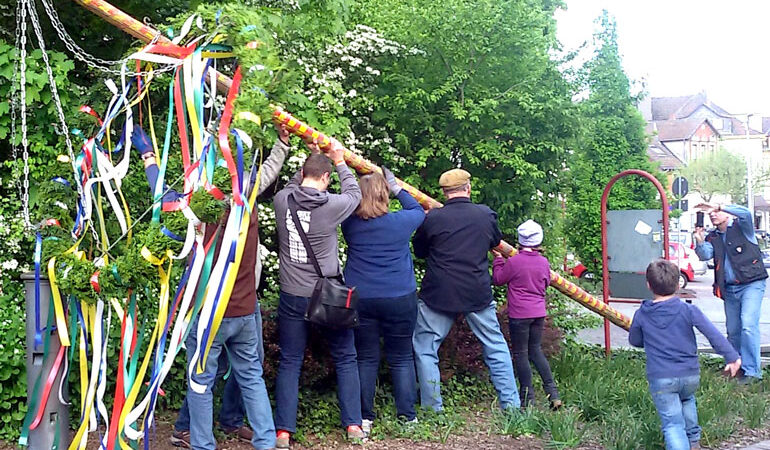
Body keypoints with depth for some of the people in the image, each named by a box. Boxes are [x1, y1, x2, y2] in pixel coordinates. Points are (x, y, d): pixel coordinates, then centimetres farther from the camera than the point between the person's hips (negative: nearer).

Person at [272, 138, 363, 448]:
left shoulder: (281, 200, -6)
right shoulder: (332, 205, -13)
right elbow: (354, 194, 9)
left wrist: (310, 158, 20)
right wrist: (340, 162, 18)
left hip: (292, 297, 2)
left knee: (289, 362, 10)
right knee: (345, 359, 15)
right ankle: (353, 425, 19)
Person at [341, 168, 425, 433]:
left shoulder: (350, 225, -3)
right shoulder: (401, 222, -5)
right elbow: (418, 210, 17)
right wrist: (396, 187, 23)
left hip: (359, 300, 1)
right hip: (399, 299, -1)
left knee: (366, 359, 9)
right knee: (401, 359, 9)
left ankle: (364, 418, 12)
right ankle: (407, 416, 14)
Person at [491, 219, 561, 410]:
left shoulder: (513, 261, -14)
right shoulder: (543, 262, 2)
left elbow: (497, 279, 0)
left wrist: (498, 260, 12)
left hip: (519, 314, -5)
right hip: (539, 313, 5)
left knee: (520, 353, 4)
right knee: (535, 350, 18)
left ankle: (527, 398, 6)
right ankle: (552, 392, 13)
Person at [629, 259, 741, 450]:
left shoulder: (641, 315, -3)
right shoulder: (688, 311, -6)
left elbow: (634, 341, 12)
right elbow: (713, 334, -5)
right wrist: (732, 357, 3)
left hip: (660, 379, -2)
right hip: (690, 375, 2)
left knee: (672, 424, 1)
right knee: (687, 399, 34)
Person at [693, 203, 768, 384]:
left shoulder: (741, 227, 0)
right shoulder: (712, 237, 13)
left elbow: (746, 213, -23)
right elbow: (705, 255, -3)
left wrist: (717, 206, -24)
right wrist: (699, 241, -21)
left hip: (752, 284, -6)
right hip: (729, 289, 6)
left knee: (748, 325, -19)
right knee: (733, 331, 11)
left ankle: (752, 371, -15)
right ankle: (735, 365, 27)